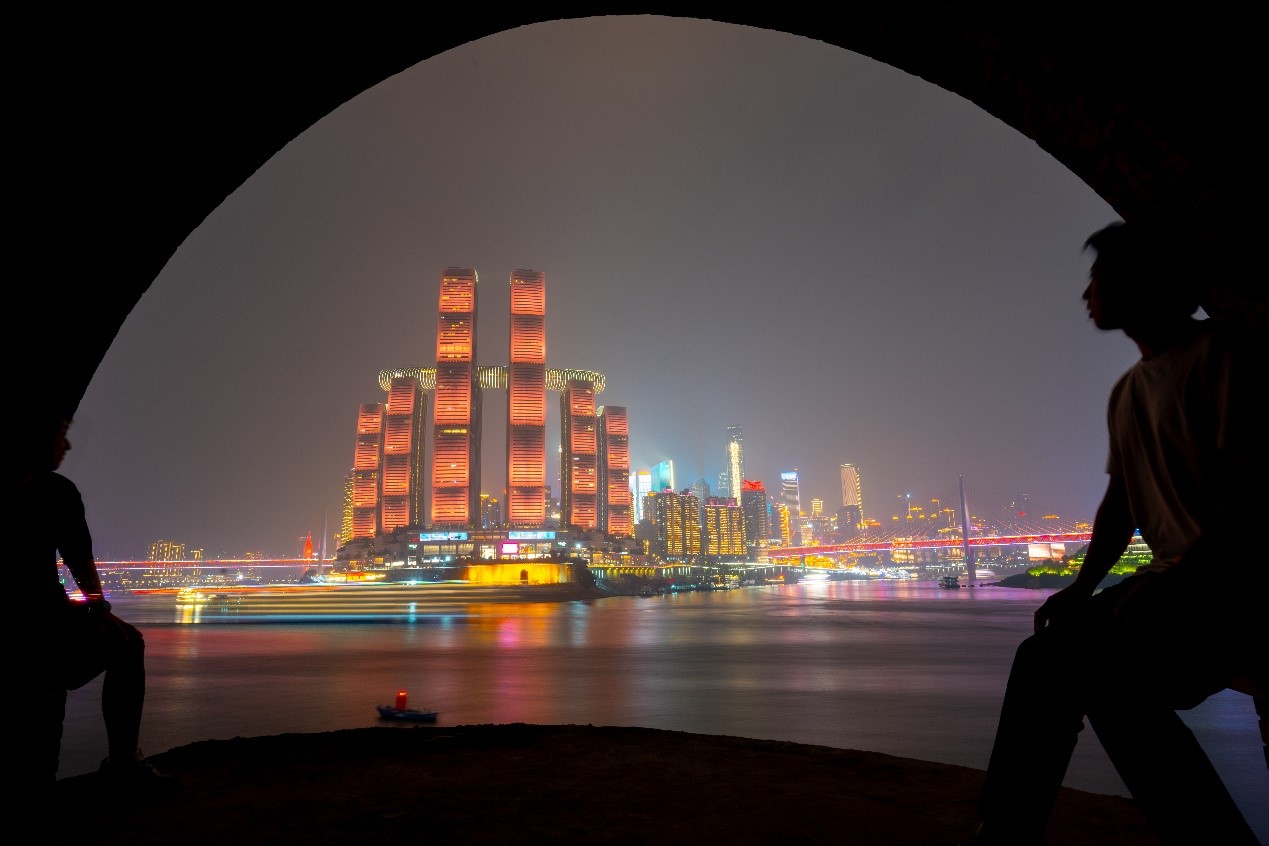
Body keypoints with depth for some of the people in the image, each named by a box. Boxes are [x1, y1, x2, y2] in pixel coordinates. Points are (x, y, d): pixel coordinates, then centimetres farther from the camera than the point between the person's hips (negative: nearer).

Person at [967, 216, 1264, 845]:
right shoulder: (1127, 392, 17)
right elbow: (1119, 502, 14)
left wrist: (1184, 576, -27)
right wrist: (1084, 588, 3)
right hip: (1175, 580, 8)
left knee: (1110, 668, -28)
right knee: (1048, 654, 0)